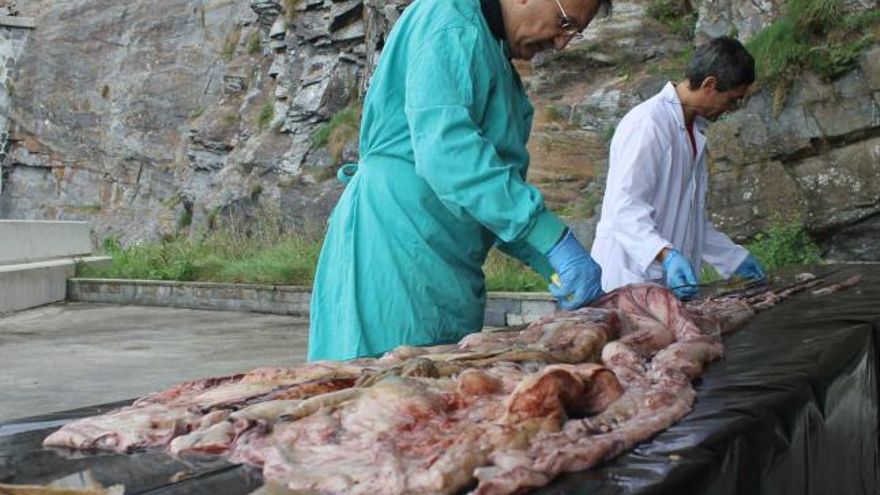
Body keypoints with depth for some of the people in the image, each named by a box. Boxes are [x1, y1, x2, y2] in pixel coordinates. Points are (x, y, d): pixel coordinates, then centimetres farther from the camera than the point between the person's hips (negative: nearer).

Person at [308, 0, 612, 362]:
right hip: (394, 253, -9)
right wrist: (557, 243, -27)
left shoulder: (493, 55, 20)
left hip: (443, 272, 10)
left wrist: (561, 268, 9)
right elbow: (444, 149, -26)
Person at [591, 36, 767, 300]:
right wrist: (666, 255, -34)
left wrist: (735, 258, 24)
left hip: (670, 283, 9)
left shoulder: (694, 131, 19)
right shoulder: (646, 124, -13)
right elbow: (624, 207, -22)